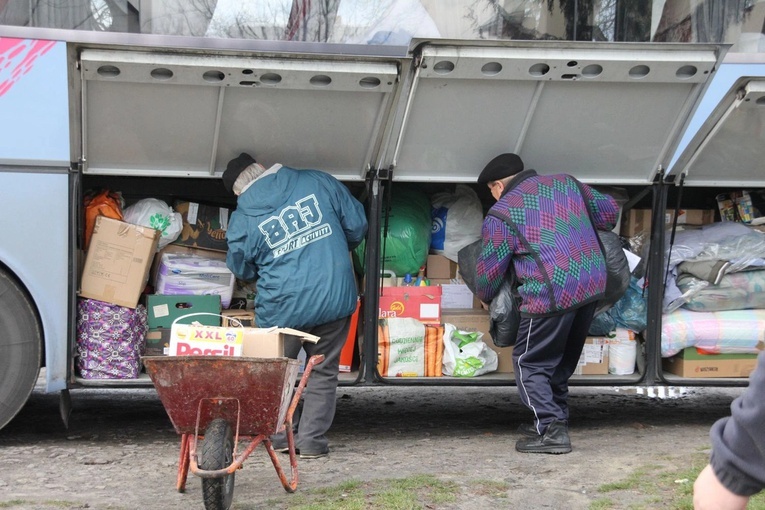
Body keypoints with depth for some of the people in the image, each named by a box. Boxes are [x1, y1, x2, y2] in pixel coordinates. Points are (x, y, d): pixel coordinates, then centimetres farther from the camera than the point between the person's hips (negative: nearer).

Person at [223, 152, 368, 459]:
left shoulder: (242, 221, -5)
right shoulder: (317, 182, -2)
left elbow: (243, 271, 10)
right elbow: (357, 224, 4)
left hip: (283, 308, -2)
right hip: (335, 298, 2)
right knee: (323, 371, 14)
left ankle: (282, 436, 23)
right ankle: (312, 441, 14)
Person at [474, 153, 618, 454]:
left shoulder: (500, 216, 1)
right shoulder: (565, 182, 16)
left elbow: (488, 272, 8)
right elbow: (609, 211, 23)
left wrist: (485, 297, 28)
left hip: (553, 295, -7)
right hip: (594, 285, 7)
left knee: (529, 362, 6)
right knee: (562, 360, 20)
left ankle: (551, 430, -1)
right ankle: (555, 417, 28)